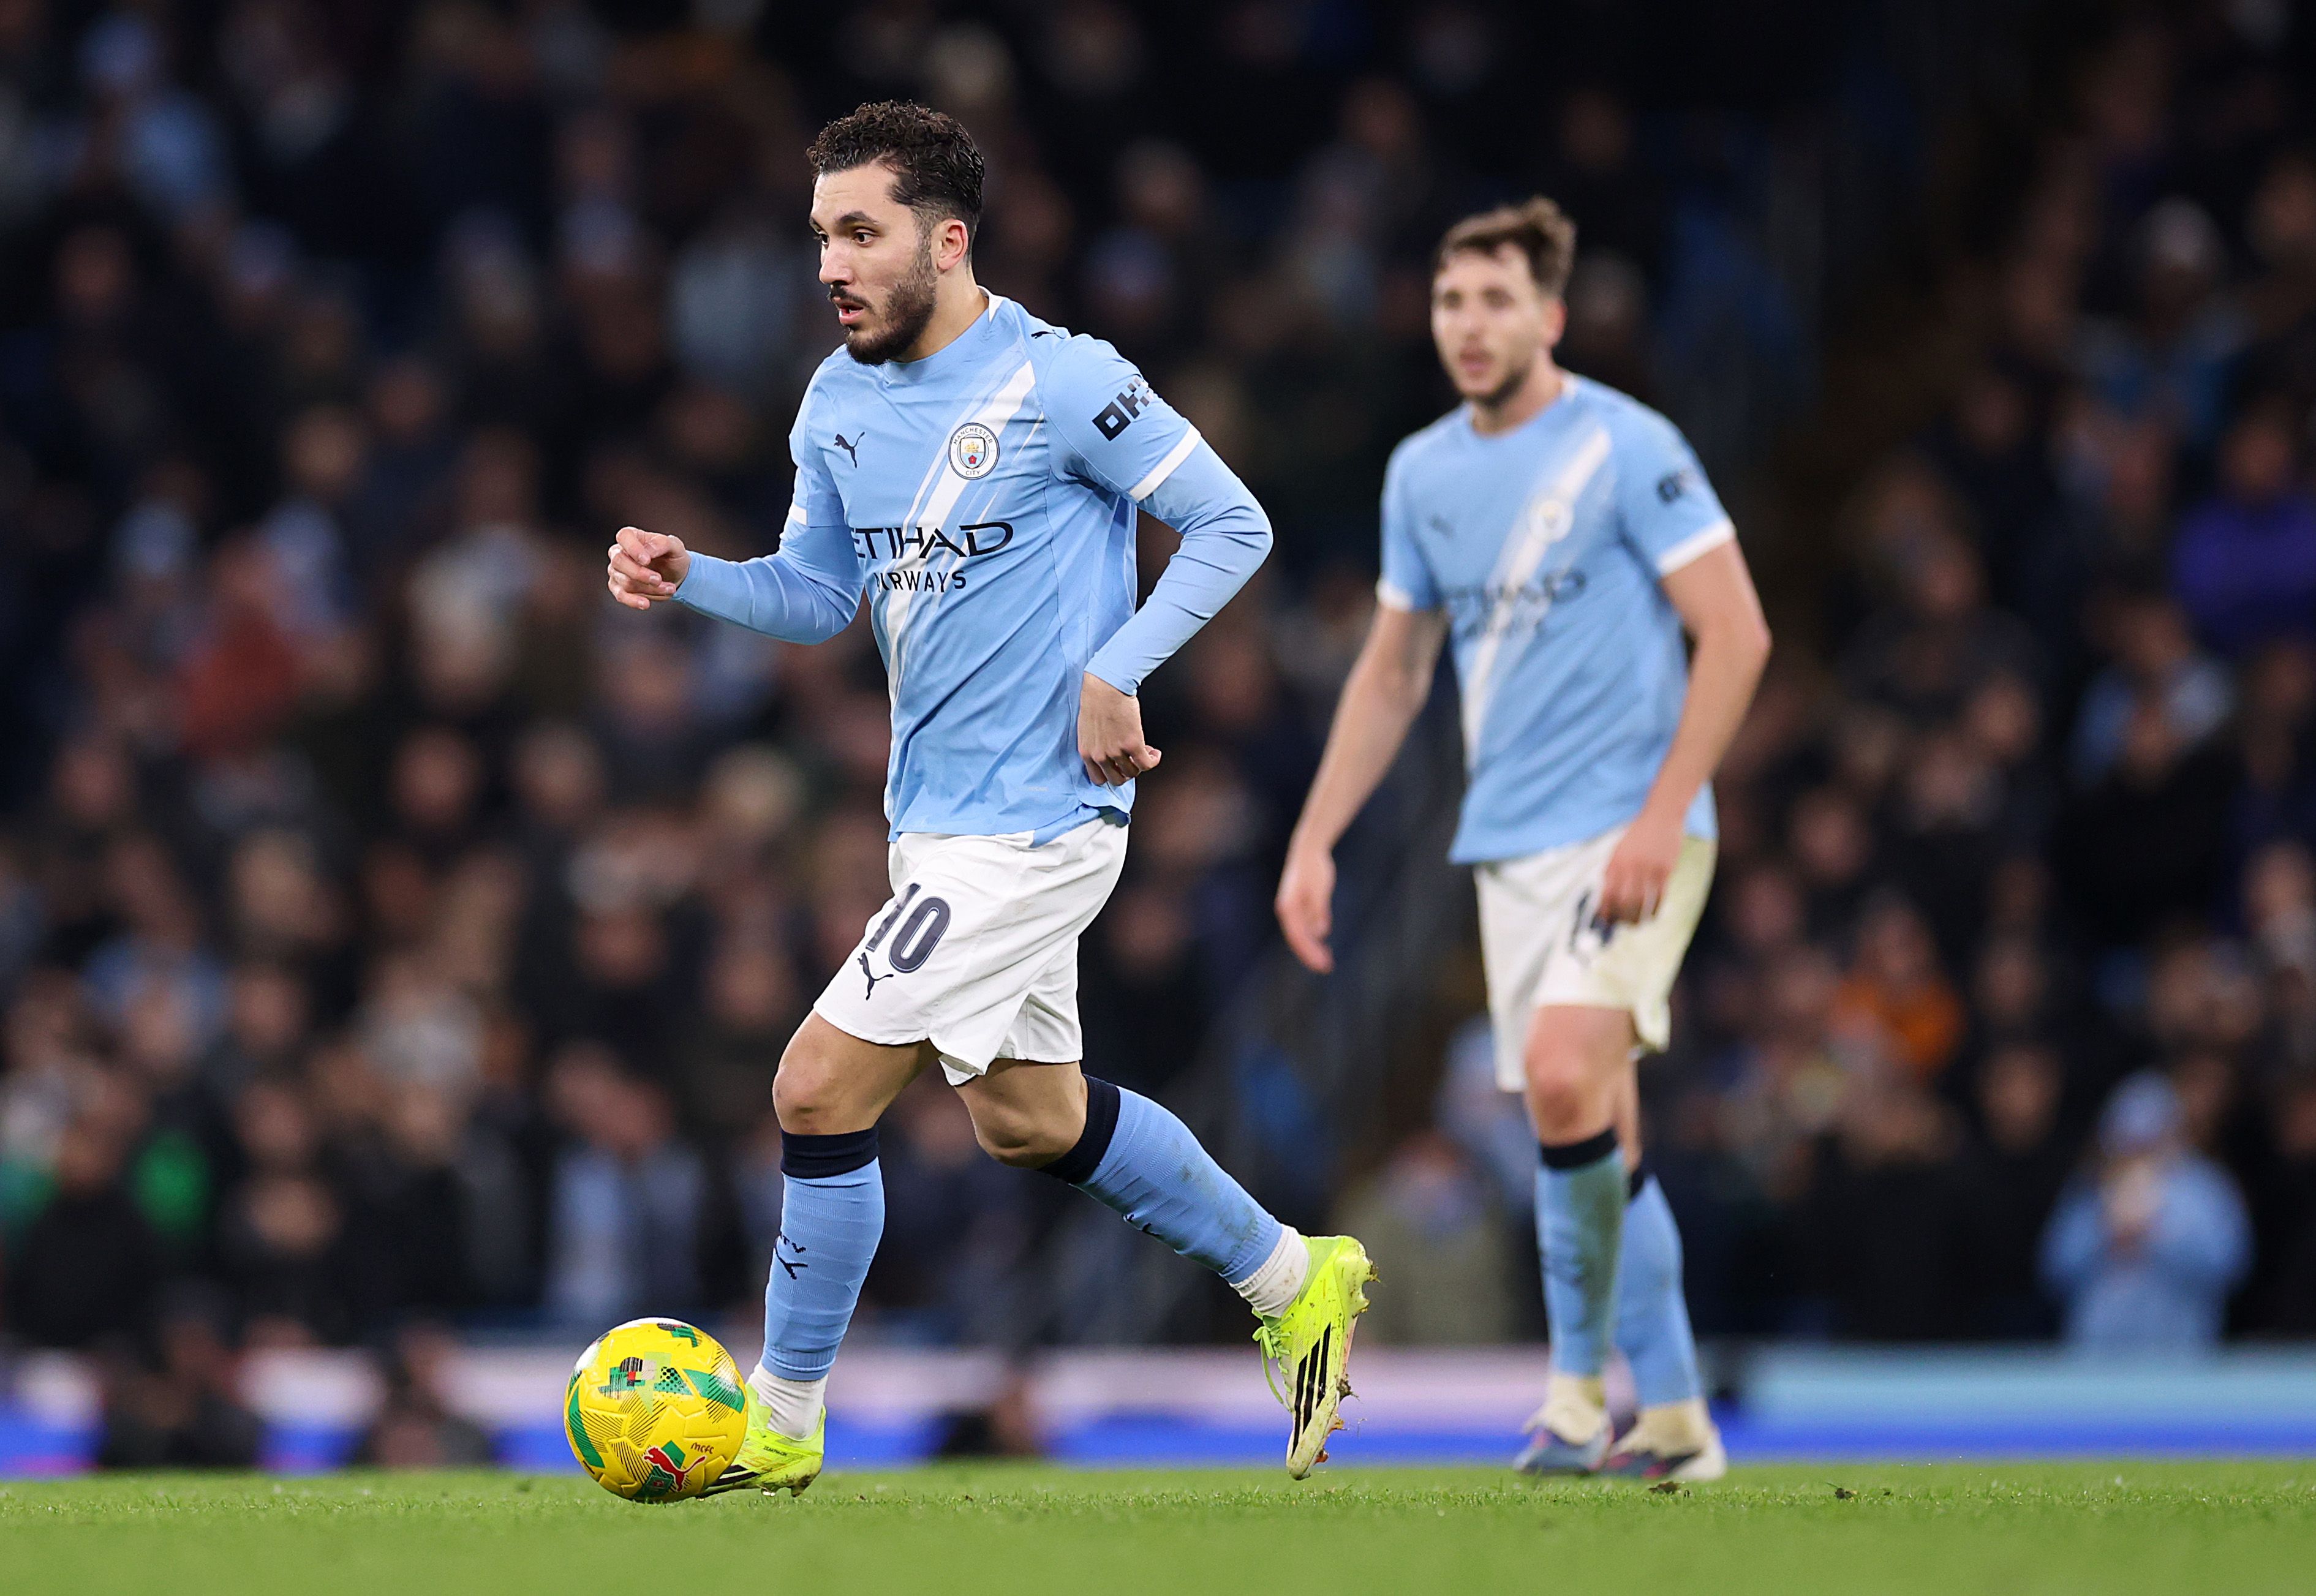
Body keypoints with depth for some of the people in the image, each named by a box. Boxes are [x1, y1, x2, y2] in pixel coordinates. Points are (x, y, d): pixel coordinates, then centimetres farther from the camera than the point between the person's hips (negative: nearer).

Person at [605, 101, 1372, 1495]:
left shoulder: (1059, 384, -15)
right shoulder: (841, 401, 7)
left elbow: (1234, 525, -9)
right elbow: (818, 594, 16)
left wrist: (1116, 674, -18)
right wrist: (688, 578, -3)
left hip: (1033, 820, -9)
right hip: (941, 817, 9)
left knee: (821, 1091, -11)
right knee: (1032, 1120, 19)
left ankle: (780, 1432, 1)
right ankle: (1296, 1284, 37)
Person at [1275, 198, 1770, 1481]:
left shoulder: (1626, 448, -8)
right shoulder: (1422, 473, 11)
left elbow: (1735, 633, -10)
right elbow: (1393, 668, 21)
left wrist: (1660, 819, -17)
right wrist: (1314, 841, 14)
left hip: (1628, 832, -6)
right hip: (1509, 844, 6)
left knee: (1565, 1075, -23)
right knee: (1592, 1133, 6)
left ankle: (1581, 1384, -9)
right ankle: (1673, 1417, 15)